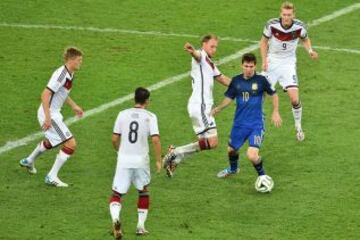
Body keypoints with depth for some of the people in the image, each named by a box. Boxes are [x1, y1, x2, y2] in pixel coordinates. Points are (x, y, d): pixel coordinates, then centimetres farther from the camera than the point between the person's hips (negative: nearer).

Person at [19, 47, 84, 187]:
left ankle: (29, 161, 57)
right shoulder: (61, 74, -24)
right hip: (49, 114, -10)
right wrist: (47, 118, -30)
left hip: (54, 113, 10)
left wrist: (74, 106, 26)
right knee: (71, 144, -13)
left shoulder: (69, 74, 6)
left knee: (51, 142, 33)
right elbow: (45, 95, -28)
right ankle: (52, 177, -6)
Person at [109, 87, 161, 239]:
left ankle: (115, 218, -25)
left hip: (123, 160, 1)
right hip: (141, 160, 0)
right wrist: (158, 160, -4)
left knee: (117, 194, 4)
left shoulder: (123, 114, 3)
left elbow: (114, 139, 4)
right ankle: (141, 226, 21)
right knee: (144, 192, 22)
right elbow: (155, 139, -12)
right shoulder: (150, 117, -4)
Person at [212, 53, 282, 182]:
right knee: (231, 150, 22)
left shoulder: (261, 80, -11)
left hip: (256, 124, -4)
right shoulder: (236, 81, -2)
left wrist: (275, 112, -1)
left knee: (252, 155, -20)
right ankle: (233, 169, 55)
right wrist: (218, 108, -9)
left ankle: (262, 175, 7)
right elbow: (229, 98, 7)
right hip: (239, 123, 4)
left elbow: (273, 94, 3)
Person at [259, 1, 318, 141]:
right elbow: (264, 41, 0)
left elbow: (305, 40, 7)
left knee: (294, 99, -12)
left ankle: (298, 127, 11)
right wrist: (264, 60, -10)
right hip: (272, 62, 1)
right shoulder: (272, 25, -16)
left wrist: (310, 50, -13)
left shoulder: (299, 27, -14)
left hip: (288, 64, 0)